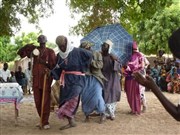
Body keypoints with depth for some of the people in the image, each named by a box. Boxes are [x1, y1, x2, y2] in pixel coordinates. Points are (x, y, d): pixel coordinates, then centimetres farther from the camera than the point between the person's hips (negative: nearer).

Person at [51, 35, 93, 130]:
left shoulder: (77, 51, -8)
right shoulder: (59, 55, 8)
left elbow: (90, 55, 1)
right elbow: (58, 69, 11)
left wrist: (83, 68, 2)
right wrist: (51, 72, -9)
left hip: (77, 78, -5)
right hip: (66, 79, 6)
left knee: (73, 96, -25)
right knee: (65, 99, 3)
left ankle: (71, 119, -18)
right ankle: (70, 122, 13)